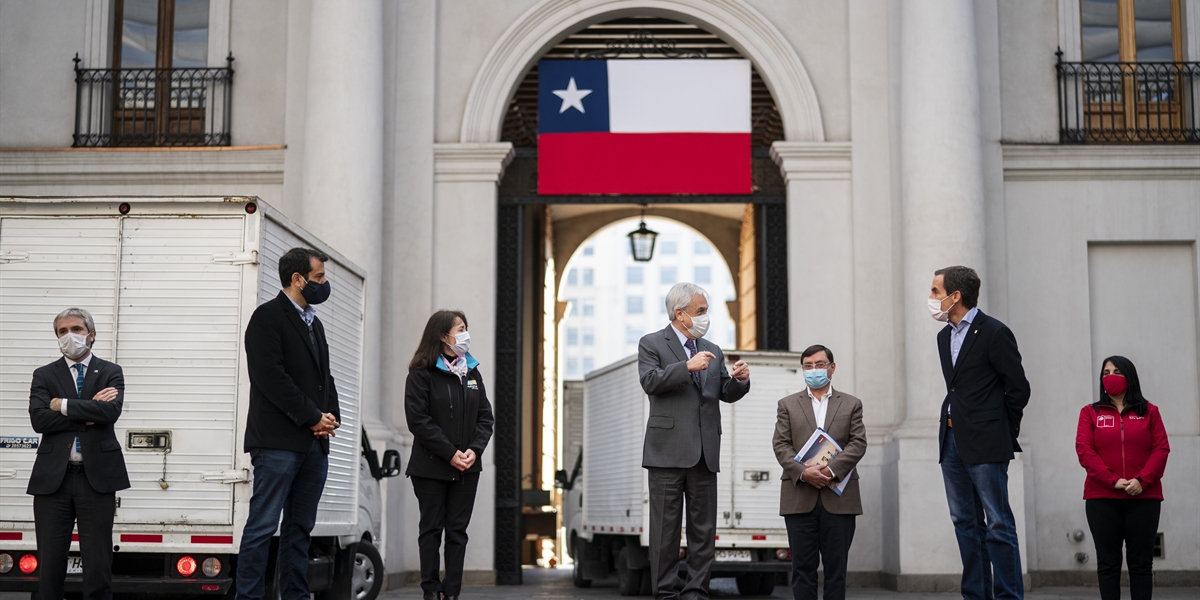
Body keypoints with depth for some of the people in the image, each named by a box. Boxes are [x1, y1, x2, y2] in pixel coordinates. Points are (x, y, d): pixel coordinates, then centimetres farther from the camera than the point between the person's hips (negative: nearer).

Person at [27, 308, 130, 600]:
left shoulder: (110, 372, 7)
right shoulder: (44, 375, 10)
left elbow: (111, 411, -12)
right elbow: (39, 419, -6)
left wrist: (64, 405, -7)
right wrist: (87, 414, -10)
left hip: (97, 477, -1)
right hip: (53, 478, 1)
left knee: (98, 563, 0)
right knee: (50, 564, 4)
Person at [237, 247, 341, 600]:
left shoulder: (314, 323, 22)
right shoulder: (268, 316, -4)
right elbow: (271, 377, -14)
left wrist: (330, 416, 4)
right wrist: (313, 417, -12)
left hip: (314, 442, 8)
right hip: (278, 442, -8)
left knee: (300, 528, 9)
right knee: (263, 526, -7)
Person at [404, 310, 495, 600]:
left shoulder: (472, 373, 11)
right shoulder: (422, 374, -5)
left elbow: (486, 416, 7)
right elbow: (418, 420, -13)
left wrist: (474, 450, -9)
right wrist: (450, 453, -17)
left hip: (467, 467, 4)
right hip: (431, 467, -4)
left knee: (458, 530, 4)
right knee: (432, 529, 3)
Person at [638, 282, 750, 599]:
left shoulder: (712, 351, 18)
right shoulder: (652, 344, 3)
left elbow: (727, 394, 15)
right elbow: (650, 381, -12)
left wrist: (740, 380, -6)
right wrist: (686, 367, -21)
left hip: (705, 454, 5)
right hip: (668, 451, -5)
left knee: (704, 529, 5)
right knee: (666, 527, -1)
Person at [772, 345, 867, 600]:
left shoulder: (852, 404, 12)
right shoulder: (787, 405, 13)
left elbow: (858, 443, 1)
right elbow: (781, 444, 3)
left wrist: (831, 469, -15)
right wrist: (803, 472, -14)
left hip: (839, 498, 0)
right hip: (799, 498, 0)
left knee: (836, 566, 1)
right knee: (802, 566, 1)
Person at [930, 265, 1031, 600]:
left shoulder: (994, 333, -9)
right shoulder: (945, 336, 15)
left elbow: (1018, 388, -7)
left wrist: (1002, 432, -3)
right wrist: (953, 423, 11)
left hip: (985, 445, -8)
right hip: (952, 441, 8)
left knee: (998, 524, -5)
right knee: (965, 523, 10)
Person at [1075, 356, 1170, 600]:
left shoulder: (1149, 412, 11)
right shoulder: (1090, 412, 9)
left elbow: (1161, 449, 2)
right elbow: (1084, 450, -1)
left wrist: (1142, 480, -14)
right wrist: (1112, 480, -13)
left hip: (1144, 497, 0)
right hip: (1102, 498, 0)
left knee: (1141, 562, 1)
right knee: (1108, 562, 0)